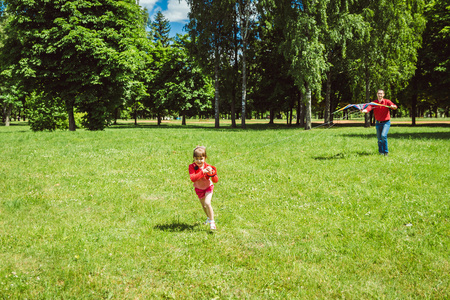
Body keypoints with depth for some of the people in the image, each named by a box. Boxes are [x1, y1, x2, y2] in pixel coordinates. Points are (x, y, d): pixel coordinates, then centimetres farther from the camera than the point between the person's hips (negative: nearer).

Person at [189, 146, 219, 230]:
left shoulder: (208, 167, -24)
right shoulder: (192, 167, -25)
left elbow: (216, 180, -24)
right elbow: (192, 178, -41)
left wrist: (211, 173, -43)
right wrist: (202, 172, -48)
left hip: (208, 187, -3)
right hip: (199, 188, 3)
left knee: (207, 203, -23)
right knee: (203, 205, 21)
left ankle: (212, 222, -7)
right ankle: (208, 217, 50)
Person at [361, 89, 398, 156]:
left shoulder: (387, 101, -6)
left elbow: (395, 107, -22)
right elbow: (368, 108, -18)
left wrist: (393, 106, -47)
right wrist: (363, 111, -42)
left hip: (386, 122, -3)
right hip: (378, 123, 3)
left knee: (383, 135, -22)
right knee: (379, 138, 8)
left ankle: (386, 151, -7)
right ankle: (381, 152, 25)